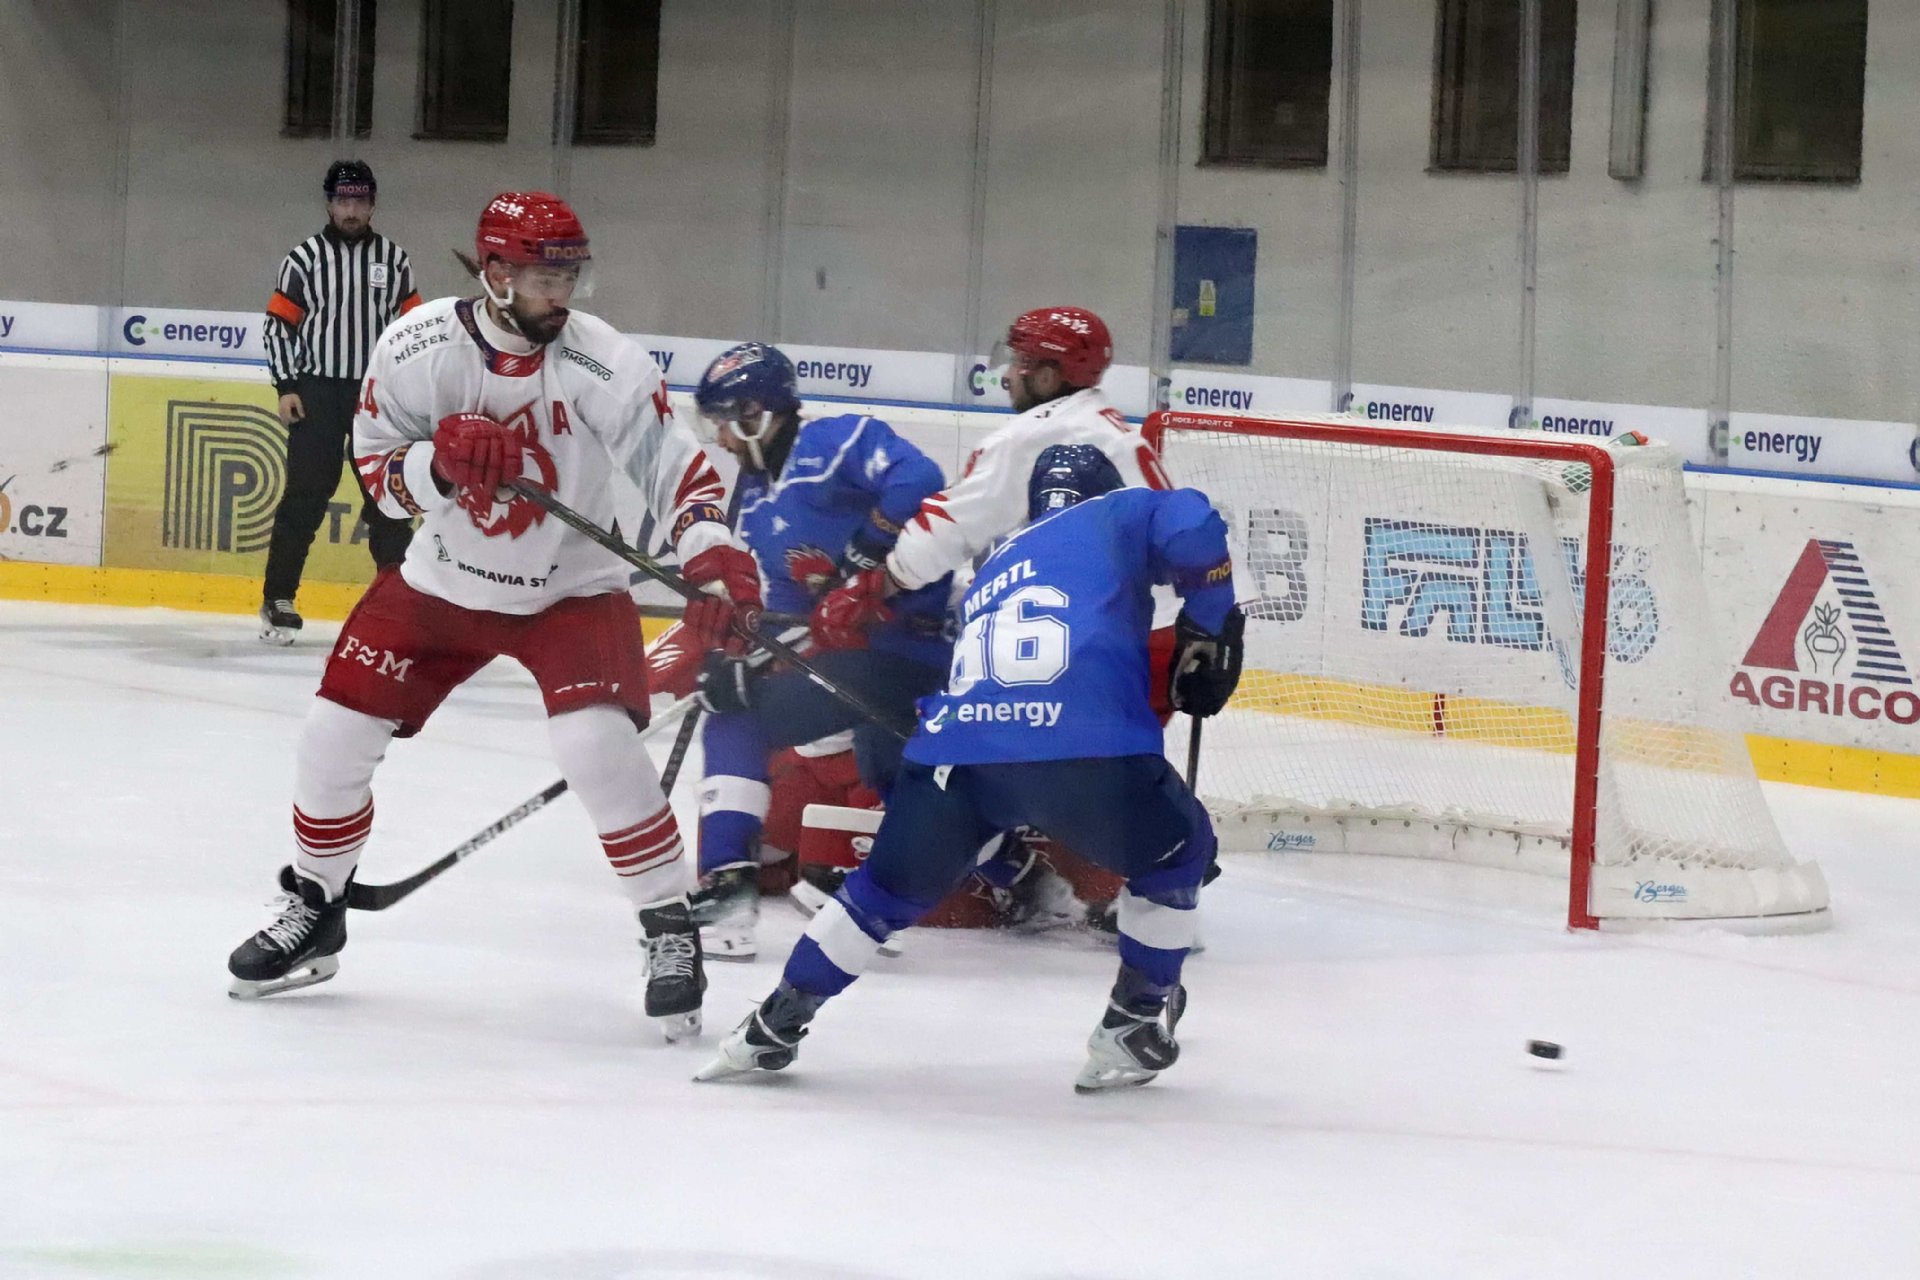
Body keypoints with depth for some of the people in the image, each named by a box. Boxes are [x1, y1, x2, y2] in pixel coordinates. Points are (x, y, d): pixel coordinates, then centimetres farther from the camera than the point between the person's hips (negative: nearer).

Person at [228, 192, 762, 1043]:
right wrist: (441, 459, -30)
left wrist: (713, 553, -37)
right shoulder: (417, 349, -15)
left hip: (570, 590, -3)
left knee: (599, 746, -24)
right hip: (442, 583, 3)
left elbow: (675, 464, -19)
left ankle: (672, 931, -8)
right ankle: (313, 911, 26)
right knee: (335, 734, 1)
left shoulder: (606, 367, -21)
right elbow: (378, 470, -8)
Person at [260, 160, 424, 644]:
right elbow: (278, 323, 1)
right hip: (317, 391, -2)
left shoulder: (394, 259, 8)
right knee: (307, 492, -5)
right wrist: (286, 387, -7)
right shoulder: (305, 257, 1)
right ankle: (278, 600, -1)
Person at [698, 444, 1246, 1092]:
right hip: (1087, 745, -4)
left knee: (890, 887, 25)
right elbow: (1190, 524, 2)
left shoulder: (996, 565, 38)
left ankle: (775, 1023, 26)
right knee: (1175, 850, 23)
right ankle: (1135, 1025, 20)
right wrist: (1207, 628, 15)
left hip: (958, 746, 4)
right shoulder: (1117, 516, 22)